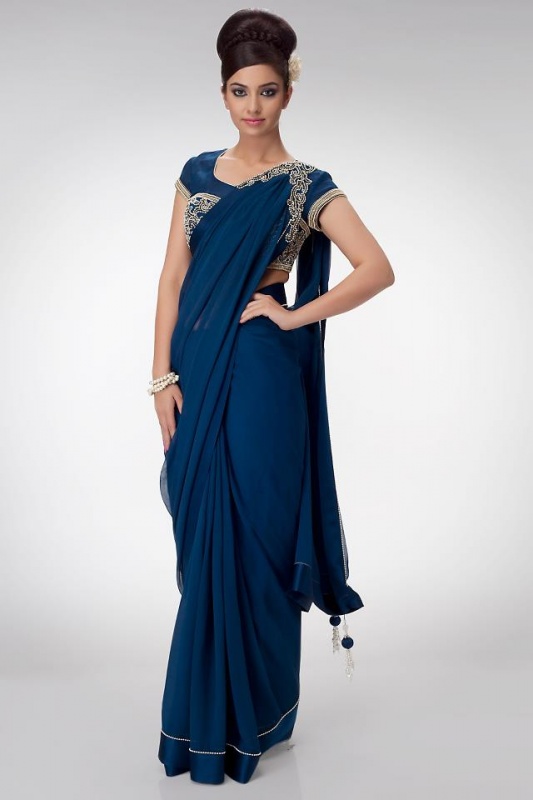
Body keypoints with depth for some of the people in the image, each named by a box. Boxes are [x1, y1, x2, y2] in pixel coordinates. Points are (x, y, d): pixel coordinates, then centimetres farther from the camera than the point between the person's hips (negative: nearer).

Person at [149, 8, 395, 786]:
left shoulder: (307, 186, -4)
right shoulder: (198, 174, 9)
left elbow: (378, 269, -13)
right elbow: (173, 280, 6)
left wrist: (294, 317, -12)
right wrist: (165, 376, -2)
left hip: (258, 379, -4)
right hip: (197, 374, 5)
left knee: (249, 542, 2)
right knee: (202, 543, 11)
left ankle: (250, 715, 20)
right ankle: (207, 710, 29)